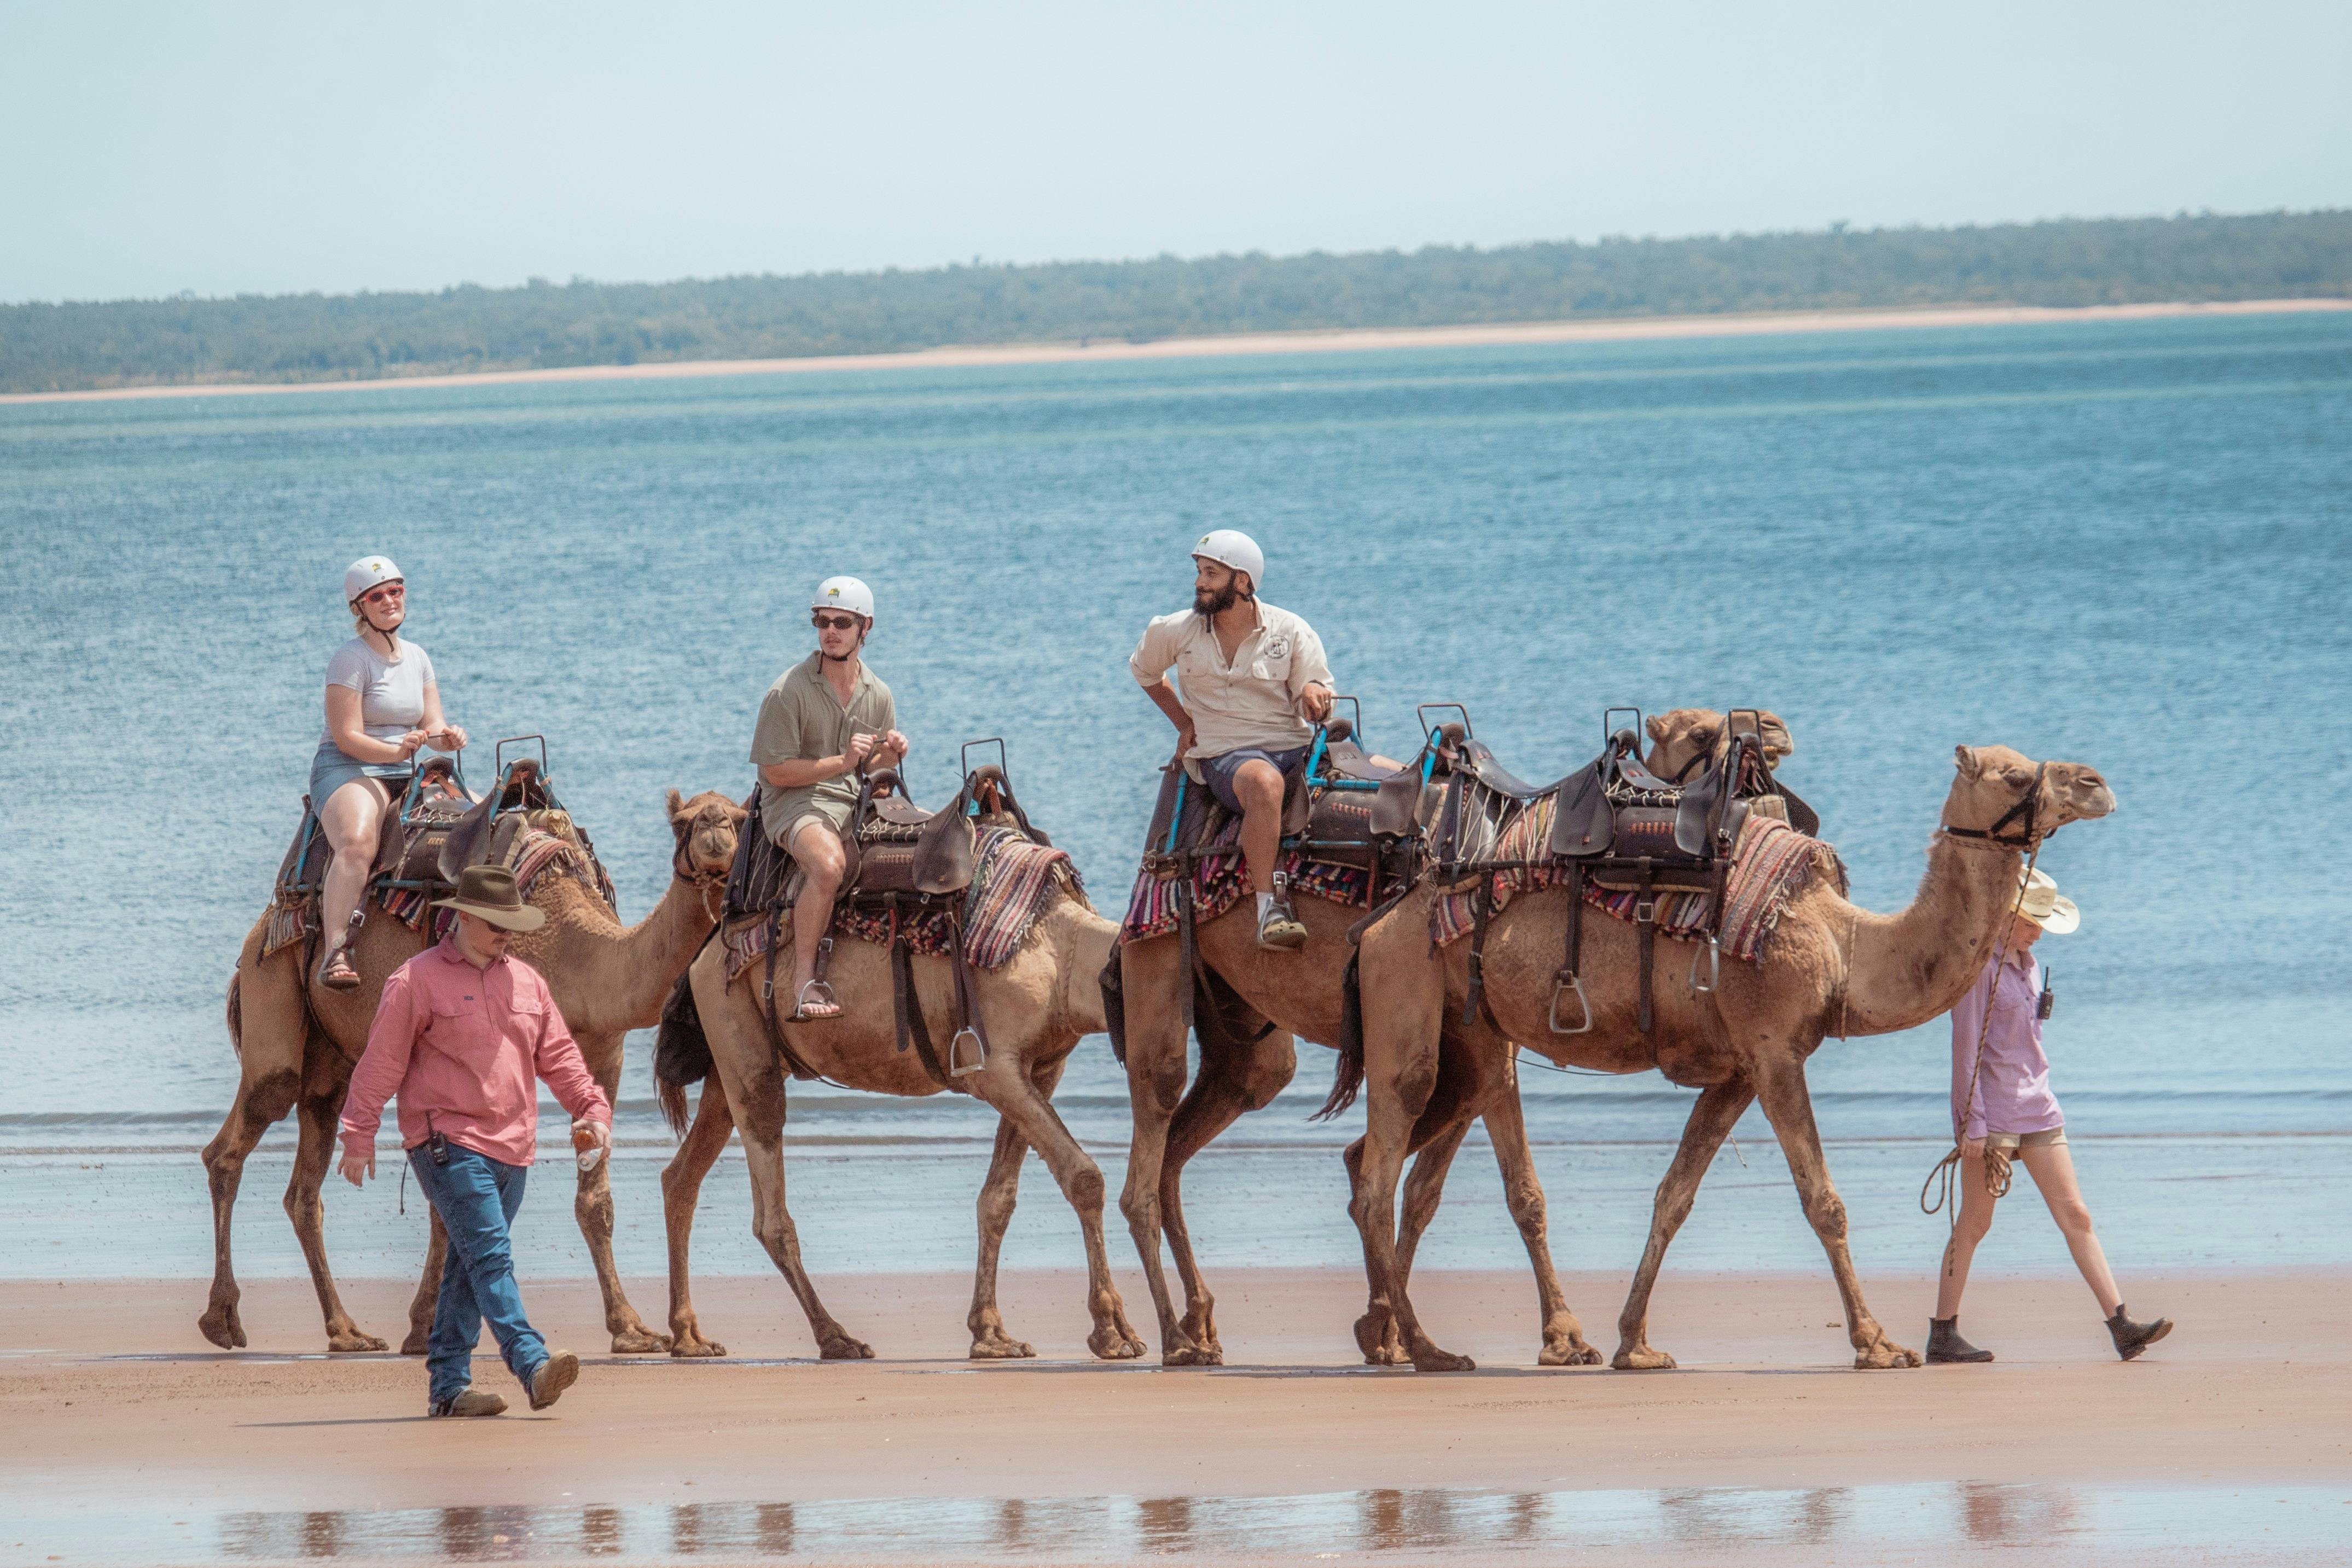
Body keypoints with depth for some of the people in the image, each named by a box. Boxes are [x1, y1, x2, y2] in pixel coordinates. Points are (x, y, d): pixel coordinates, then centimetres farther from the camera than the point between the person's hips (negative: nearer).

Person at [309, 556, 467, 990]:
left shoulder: (417, 658, 15)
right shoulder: (351, 660, -8)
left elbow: (433, 724, 11)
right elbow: (347, 737, -13)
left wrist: (447, 736, -13)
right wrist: (397, 750, -28)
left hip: (404, 775, 7)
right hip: (346, 771, -7)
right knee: (357, 843, -38)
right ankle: (335, 952, -45)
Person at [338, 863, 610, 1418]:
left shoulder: (525, 981, 16)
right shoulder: (419, 980, -3)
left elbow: (558, 1056, 19)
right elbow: (380, 1062, -4)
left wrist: (592, 1108, 6)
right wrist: (359, 1137, -6)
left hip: (512, 1146, 7)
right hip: (449, 1143, -7)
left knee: (470, 1268, 9)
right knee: (490, 1255, -17)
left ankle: (449, 1385, 12)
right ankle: (533, 1367, -30)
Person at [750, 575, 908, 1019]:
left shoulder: (878, 695, 11)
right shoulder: (788, 692, -7)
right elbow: (776, 770, -9)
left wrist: (889, 757, -5)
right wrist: (842, 762, -18)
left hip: (857, 800, 6)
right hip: (797, 801, -6)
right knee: (829, 863, -38)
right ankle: (804, 980, -30)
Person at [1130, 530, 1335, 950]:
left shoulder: (1292, 631, 4)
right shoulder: (1175, 632, 5)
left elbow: (1318, 706, 4)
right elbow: (1144, 671, 26)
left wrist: (1315, 695, -20)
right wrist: (1183, 722, 15)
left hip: (1296, 748, 3)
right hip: (1225, 755, -3)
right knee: (1264, 782, -40)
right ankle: (1269, 906, -44)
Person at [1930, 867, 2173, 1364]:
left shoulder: (2027, 965, 15)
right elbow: (1966, 1048, -13)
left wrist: (2039, 1099, 19)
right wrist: (1973, 1123, -16)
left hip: (2036, 1108, 8)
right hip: (1992, 1112, -8)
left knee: (2076, 1216, 1)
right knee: (1975, 1224, -3)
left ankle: (2121, 1325, -3)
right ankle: (1943, 1335, 5)